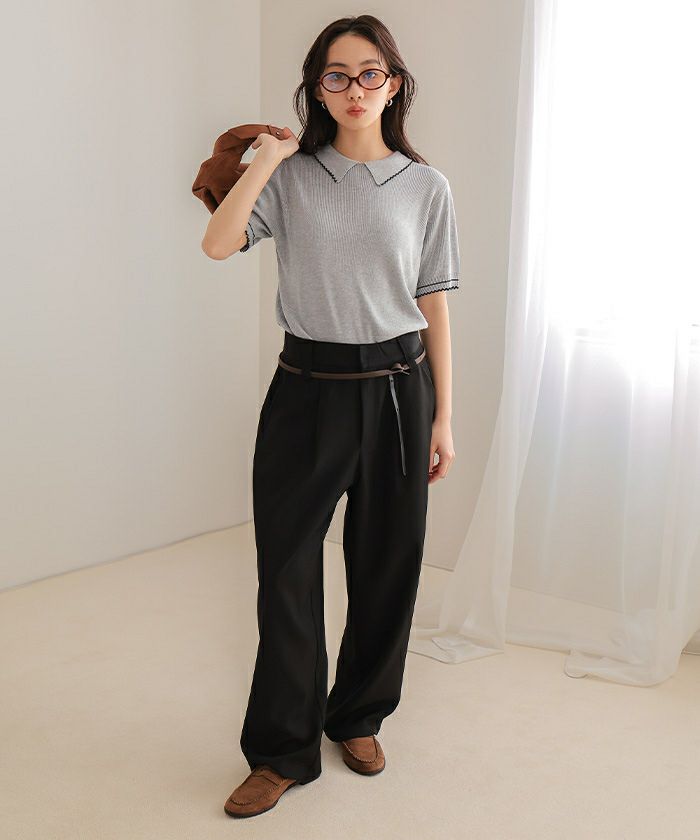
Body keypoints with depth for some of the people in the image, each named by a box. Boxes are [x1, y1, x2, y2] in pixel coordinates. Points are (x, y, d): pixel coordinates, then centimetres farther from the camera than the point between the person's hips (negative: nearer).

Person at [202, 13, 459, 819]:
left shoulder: (425, 186, 4)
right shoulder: (293, 176, 2)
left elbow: (433, 306, 4)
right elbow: (217, 244, -13)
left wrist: (442, 418, 3)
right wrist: (265, 160, -11)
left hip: (396, 387, 1)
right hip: (307, 387, -1)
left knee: (386, 563, 10)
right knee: (287, 566, 1)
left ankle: (357, 717, 33)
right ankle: (283, 750, 17)